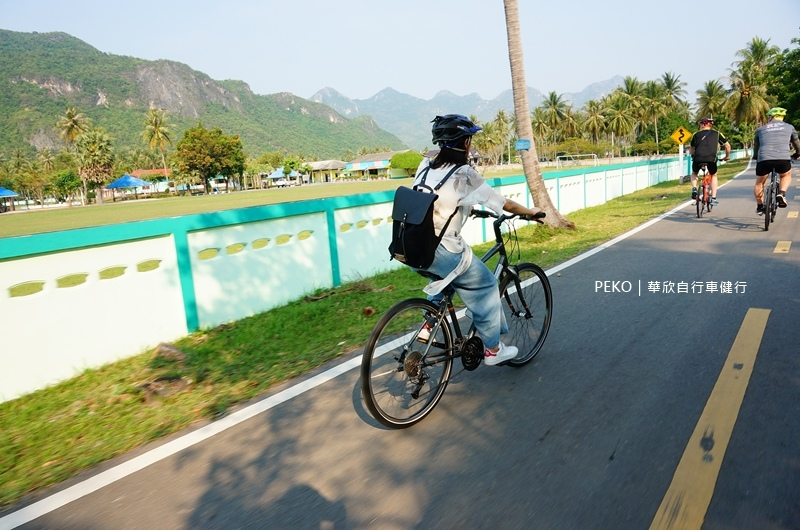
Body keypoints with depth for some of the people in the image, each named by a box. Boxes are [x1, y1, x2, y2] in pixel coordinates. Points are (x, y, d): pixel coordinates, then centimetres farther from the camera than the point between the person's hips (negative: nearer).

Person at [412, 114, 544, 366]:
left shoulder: (426, 165, 8)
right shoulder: (465, 175, -11)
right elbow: (503, 203, -4)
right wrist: (530, 212, 14)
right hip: (442, 251, -7)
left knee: (444, 277, 35)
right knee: (485, 286, 14)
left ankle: (428, 326, 29)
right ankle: (492, 349, 24)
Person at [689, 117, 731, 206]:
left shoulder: (696, 134, 19)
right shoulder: (716, 133, 18)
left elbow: (691, 149, 25)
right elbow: (727, 146, 20)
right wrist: (727, 156, 36)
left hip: (698, 158, 0)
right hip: (711, 159, 0)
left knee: (694, 174, 31)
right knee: (713, 176, 27)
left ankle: (694, 189, 5)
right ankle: (713, 198, 19)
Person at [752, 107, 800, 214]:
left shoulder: (761, 129, 20)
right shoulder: (789, 127, 20)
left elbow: (755, 147, 30)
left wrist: (755, 157, 49)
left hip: (764, 159, 0)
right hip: (783, 159, 0)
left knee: (759, 183, 20)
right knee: (786, 176, 29)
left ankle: (759, 206, 21)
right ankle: (782, 194, 5)